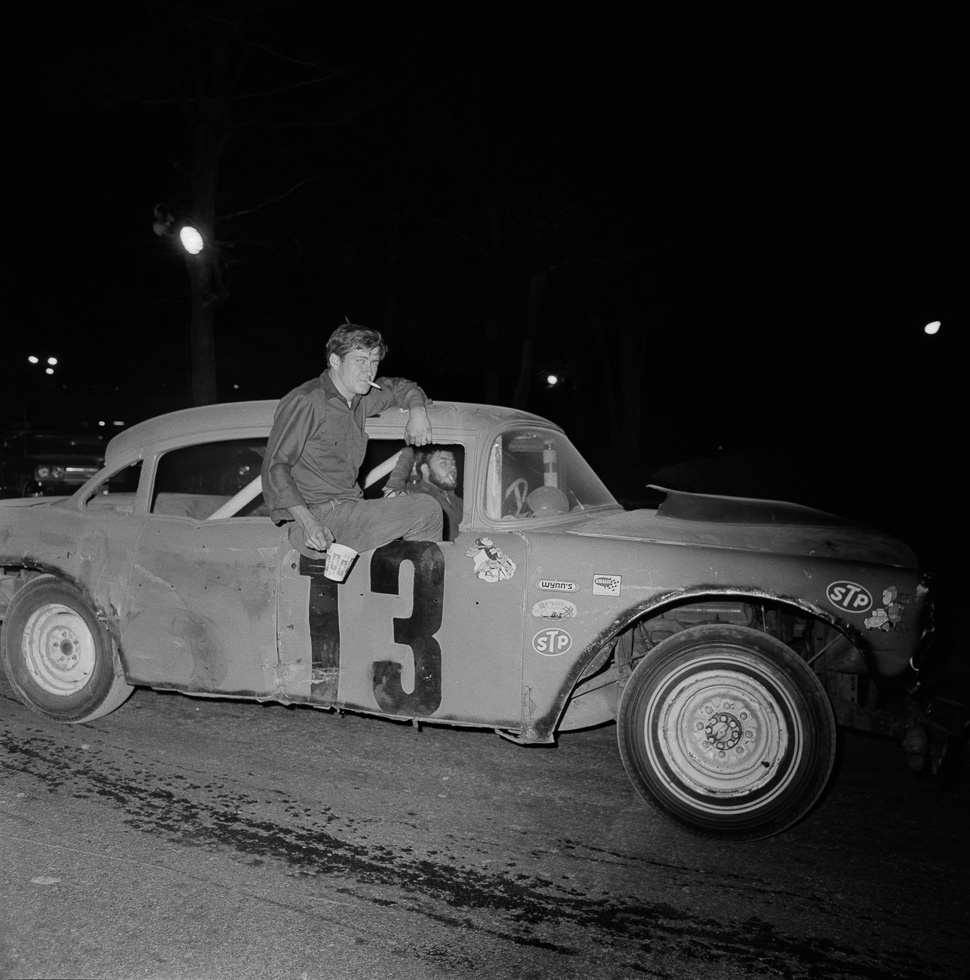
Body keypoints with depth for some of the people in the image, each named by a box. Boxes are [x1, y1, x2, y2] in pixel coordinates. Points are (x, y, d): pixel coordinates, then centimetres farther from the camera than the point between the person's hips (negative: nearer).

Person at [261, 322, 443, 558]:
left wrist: (418, 411, 10)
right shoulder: (305, 402, -10)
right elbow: (275, 467, -15)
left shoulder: (361, 397, 14)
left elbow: (402, 387, 35)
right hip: (320, 516, -9)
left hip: (349, 509, 9)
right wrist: (308, 524, -27)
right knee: (427, 511, -14)